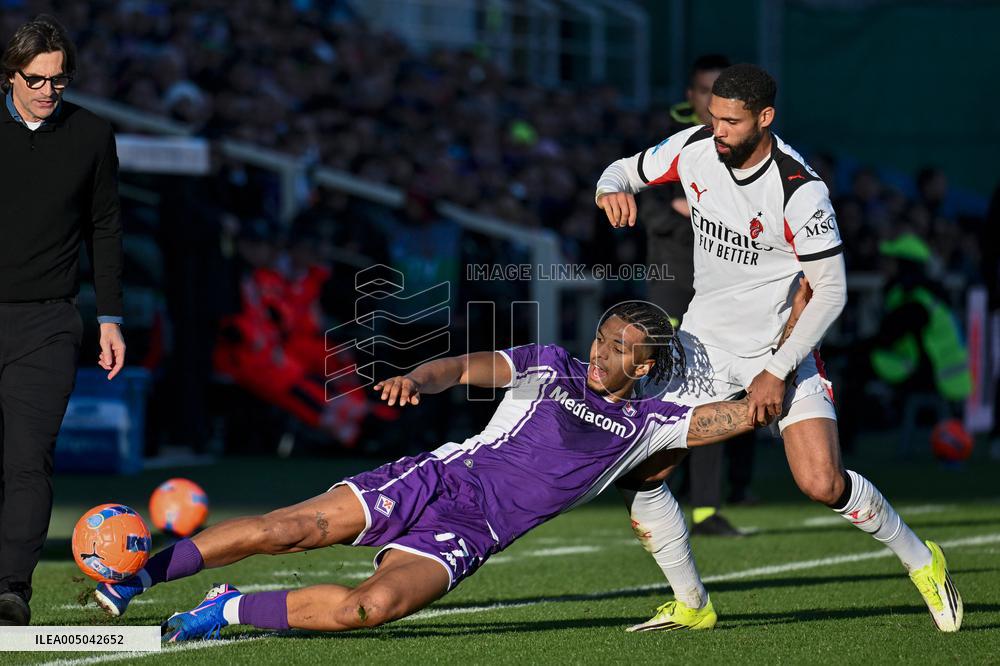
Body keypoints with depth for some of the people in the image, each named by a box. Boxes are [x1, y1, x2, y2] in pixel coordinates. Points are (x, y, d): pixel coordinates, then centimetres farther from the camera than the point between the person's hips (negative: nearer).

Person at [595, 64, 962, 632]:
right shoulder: (695, 148, -9)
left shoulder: (801, 190, -24)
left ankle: (922, 561, 8)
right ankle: (691, 604, 14)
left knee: (822, 484, -19)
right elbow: (627, 170, 9)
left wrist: (777, 371, -21)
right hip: (705, 340, 5)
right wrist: (612, 188, -17)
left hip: (781, 345, -5)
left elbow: (832, 291, -19)